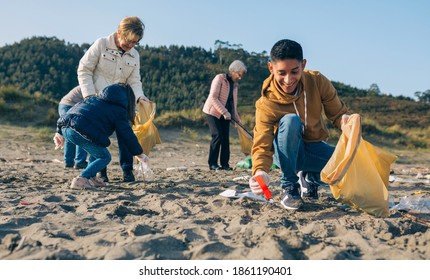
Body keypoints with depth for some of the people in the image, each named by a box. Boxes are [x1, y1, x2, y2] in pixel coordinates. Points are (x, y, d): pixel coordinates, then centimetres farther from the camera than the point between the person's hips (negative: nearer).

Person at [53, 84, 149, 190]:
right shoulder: (118, 111, 10)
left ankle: (90, 178, 17)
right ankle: (81, 179, -8)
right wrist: (140, 154, 21)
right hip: (79, 131, -8)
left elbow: (75, 108, 28)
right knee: (104, 157, 7)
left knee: (97, 152, 25)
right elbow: (127, 134, 9)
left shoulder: (94, 98, 31)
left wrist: (60, 132, 31)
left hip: (64, 127, 8)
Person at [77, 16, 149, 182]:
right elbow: (84, 70, -7)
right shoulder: (101, 44, -9)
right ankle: (99, 170, 10)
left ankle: (127, 170, 7)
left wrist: (139, 96, -19)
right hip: (97, 99, -4)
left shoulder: (134, 55, 4)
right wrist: (89, 94, -16)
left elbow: (134, 81, 2)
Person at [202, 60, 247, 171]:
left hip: (225, 114, 7)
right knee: (218, 136, -15)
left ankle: (224, 163, 7)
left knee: (226, 138, 0)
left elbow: (233, 104, 18)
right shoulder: (219, 78, -8)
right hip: (213, 112, -7)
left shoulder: (234, 85, 14)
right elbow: (213, 97, -18)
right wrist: (224, 112, -22)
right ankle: (212, 163, -8)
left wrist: (237, 119, 7)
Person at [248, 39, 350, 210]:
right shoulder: (266, 104, -22)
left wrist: (346, 120, -32)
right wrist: (260, 171, -49)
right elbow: (262, 146, -27)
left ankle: (310, 177, 7)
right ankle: (289, 185, -19)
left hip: (315, 148, 3)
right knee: (290, 120, -36)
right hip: (287, 153, -3)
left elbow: (337, 113, -6)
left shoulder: (318, 82, -13)